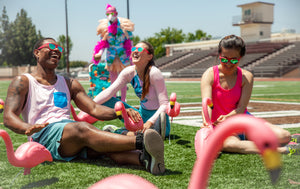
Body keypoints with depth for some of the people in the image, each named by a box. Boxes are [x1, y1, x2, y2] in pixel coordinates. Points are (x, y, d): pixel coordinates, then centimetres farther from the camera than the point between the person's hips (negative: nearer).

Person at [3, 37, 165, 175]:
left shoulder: (69, 84, 24)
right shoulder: (23, 82, 10)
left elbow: (94, 109, 14)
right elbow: (9, 117, -4)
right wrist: (27, 128, -28)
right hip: (44, 135, -5)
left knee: (101, 141, -29)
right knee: (82, 129, -35)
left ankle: (143, 157, -56)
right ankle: (140, 141, -54)